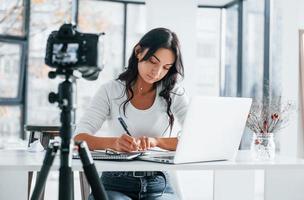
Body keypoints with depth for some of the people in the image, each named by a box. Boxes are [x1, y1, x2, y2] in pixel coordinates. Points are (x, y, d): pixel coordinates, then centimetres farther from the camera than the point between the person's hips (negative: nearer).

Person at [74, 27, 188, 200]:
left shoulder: (174, 93, 5)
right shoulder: (111, 91, 4)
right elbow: (79, 138, -8)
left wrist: (156, 141, -22)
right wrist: (113, 143, -28)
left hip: (158, 185, 1)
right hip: (116, 184, -1)